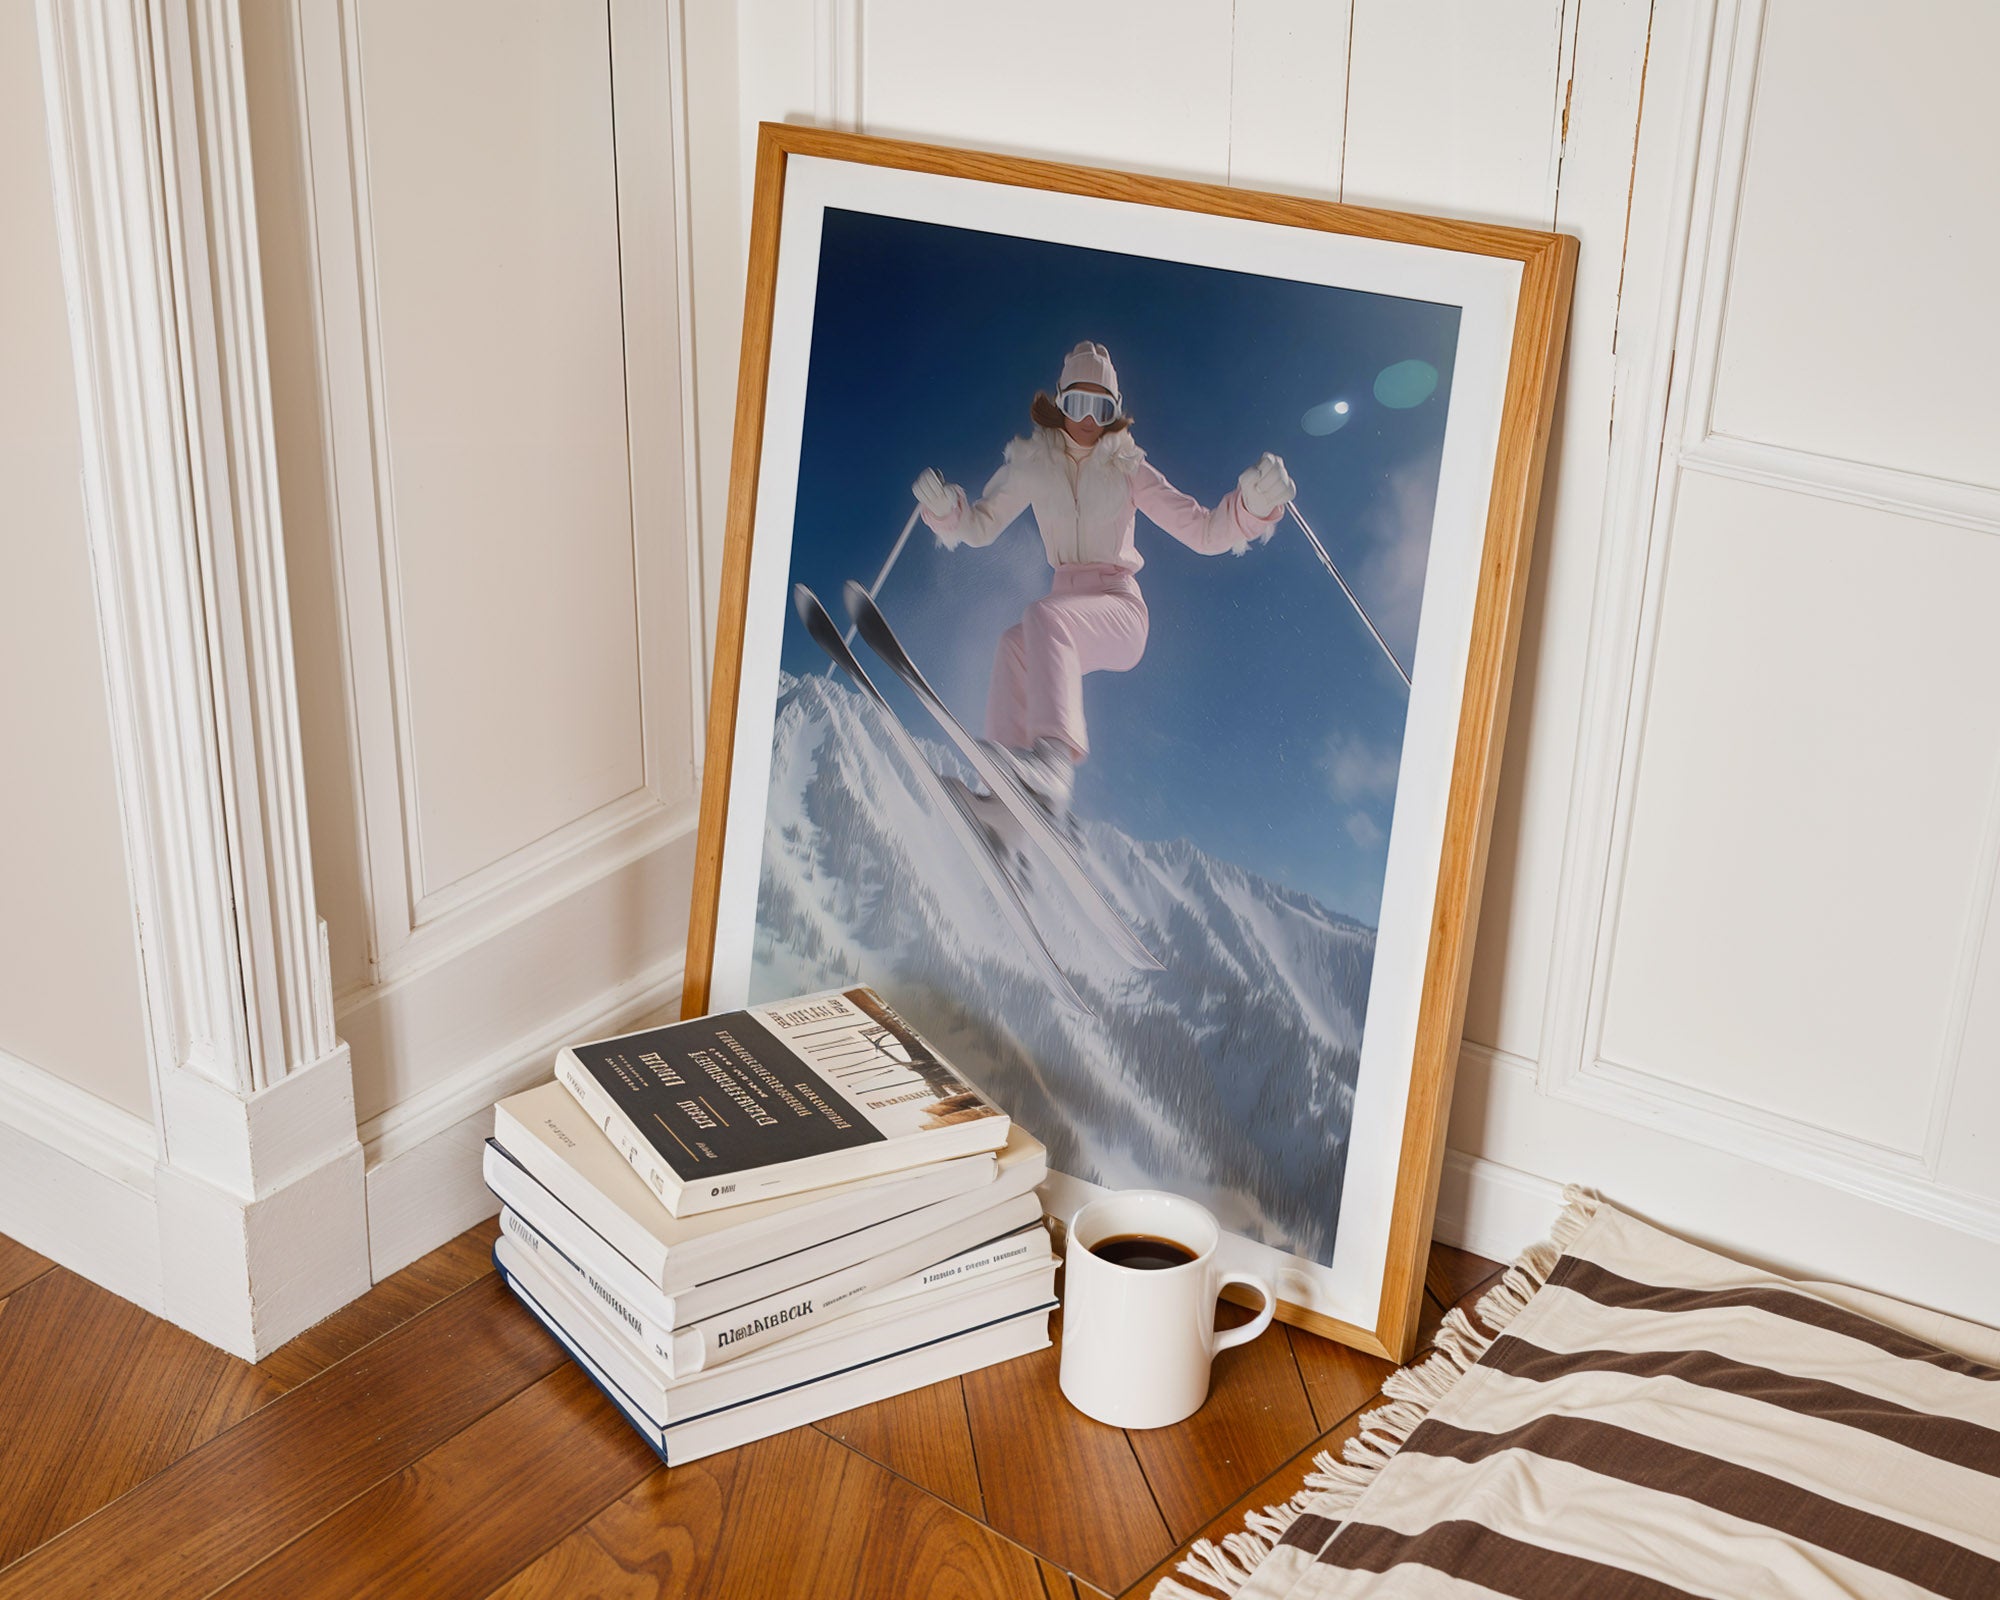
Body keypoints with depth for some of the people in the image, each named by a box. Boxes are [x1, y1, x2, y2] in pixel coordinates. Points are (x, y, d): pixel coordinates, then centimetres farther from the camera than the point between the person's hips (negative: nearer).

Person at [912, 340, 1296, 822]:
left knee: (1043, 617, -36)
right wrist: (944, 507, -6)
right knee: (1015, 646, -31)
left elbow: (1205, 533, 0)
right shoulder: (1034, 464, 10)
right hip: (1066, 606, 3)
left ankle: (1054, 754, -61)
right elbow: (979, 528, 16)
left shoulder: (1127, 469, 4)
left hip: (1119, 607, -3)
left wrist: (1253, 504, -20)